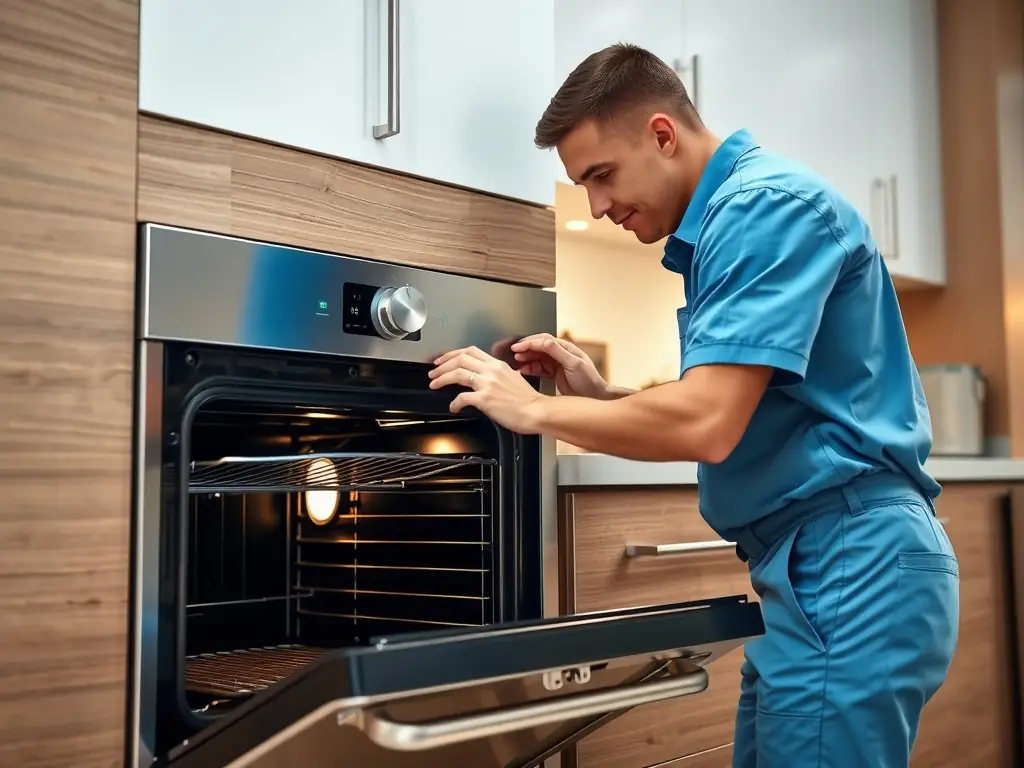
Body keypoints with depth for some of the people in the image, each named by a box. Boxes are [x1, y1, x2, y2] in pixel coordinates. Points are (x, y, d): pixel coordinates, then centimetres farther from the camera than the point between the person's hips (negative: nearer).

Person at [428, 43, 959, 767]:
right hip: (819, 569, 10)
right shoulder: (727, 220, 16)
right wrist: (598, 391, 6)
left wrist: (534, 410, -11)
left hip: (847, 569, -10)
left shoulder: (767, 203, -15)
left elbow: (705, 425, -24)